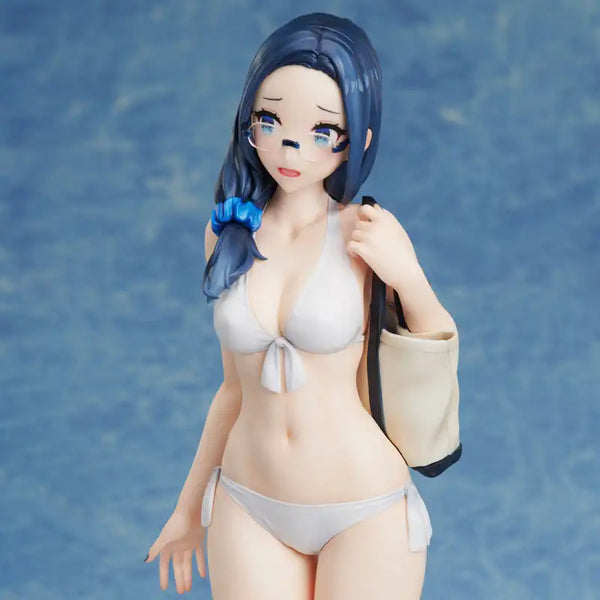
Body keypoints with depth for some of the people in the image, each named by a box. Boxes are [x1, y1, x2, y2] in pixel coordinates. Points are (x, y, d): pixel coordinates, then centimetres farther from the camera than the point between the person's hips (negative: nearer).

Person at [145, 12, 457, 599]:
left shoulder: (369, 234, -9)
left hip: (366, 516, -3)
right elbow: (237, 385, 10)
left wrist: (408, 278, -16)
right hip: (248, 511, 3)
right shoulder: (229, 231, 1)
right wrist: (189, 505, 16)